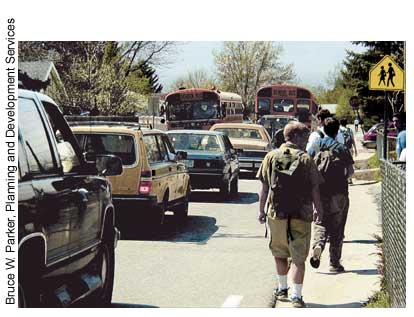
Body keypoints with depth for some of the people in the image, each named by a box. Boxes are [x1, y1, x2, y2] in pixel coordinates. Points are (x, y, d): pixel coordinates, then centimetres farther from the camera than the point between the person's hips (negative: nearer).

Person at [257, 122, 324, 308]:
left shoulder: (271, 157, 2)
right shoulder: (305, 159, -5)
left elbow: (264, 186, 4)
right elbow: (314, 189, -2)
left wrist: (262, 210, 12)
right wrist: (318, 209, 12)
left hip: (276, 214, 3)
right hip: (301, 216, -2)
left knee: (279, 253, 19)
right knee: (298, 258, 1)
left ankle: (282, 288, 32)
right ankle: (296, 296, -5)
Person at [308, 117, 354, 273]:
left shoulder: (314, 148, 3)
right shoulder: (342, 149, -4)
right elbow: (350, 170, -5)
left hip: (320, 193, 2)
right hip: (339, 193, -2)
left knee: (320, 223, 12)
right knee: (337, 228, 6)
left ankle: (318, 244, -19)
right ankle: (334, 262, 8)